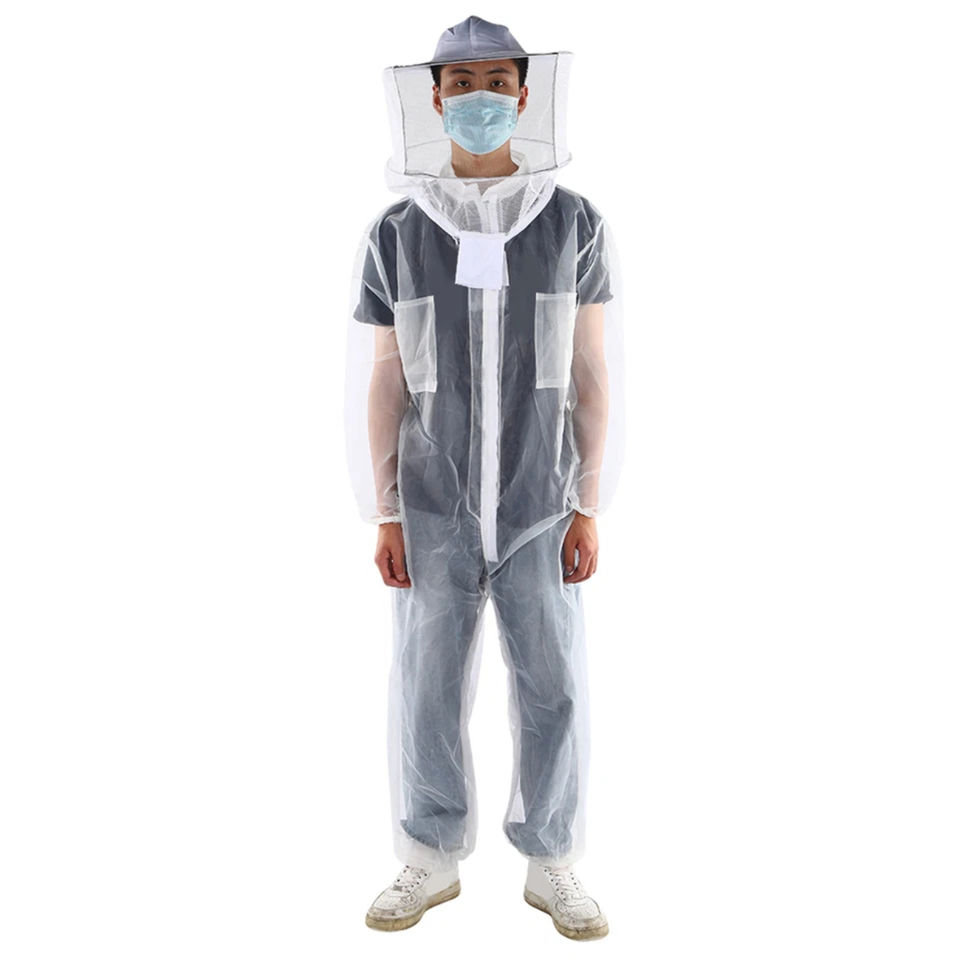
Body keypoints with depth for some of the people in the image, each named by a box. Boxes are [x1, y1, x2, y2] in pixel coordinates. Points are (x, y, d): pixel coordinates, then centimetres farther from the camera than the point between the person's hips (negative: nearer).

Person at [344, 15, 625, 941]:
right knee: (427, 691, 6)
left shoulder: (576, 224, -2)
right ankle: (432, 861, 26)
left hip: (540, 508, 0)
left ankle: (552, 867, 24)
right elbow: (380, 386, 1)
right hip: (434, 511, 1)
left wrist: (590, 508, -4)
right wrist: (384, 516, -3)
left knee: (552, 692, 5)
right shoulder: (394, 234, -2)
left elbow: (595, 377, -1)